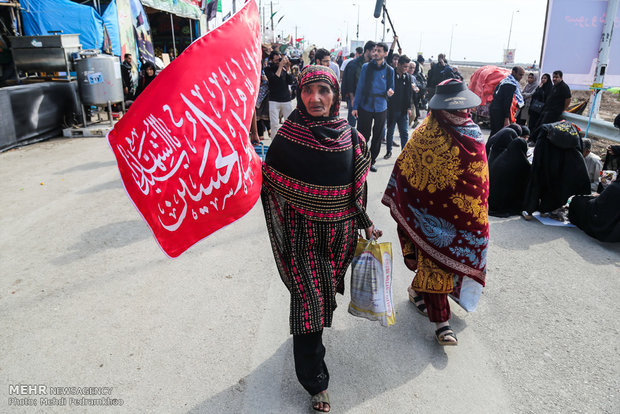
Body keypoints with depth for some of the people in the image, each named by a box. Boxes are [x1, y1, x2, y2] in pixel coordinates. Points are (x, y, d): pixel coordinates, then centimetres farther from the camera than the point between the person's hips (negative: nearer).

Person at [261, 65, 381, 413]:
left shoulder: (351, 137, -3)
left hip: (340, 232, 3)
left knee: (327, 292, 20)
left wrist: (366, 224, 10)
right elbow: (270, 183, -6)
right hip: (303, 233, -3)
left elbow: (358, 187, 6)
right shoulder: (288, 136, -11)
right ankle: (316, 383, 16)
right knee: (309, 300, 0)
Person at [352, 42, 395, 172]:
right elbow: (360, 87, 1)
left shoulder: (389, 70, 4)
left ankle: (371, 161, 22)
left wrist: (390, 92, -13)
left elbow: (390, 88, 13)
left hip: (381, 108, 2)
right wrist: (355, 106, -4)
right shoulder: (366, 67, 1)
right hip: (365, 106, -2)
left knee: (378, 136, 8)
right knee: (362, 135, 0)